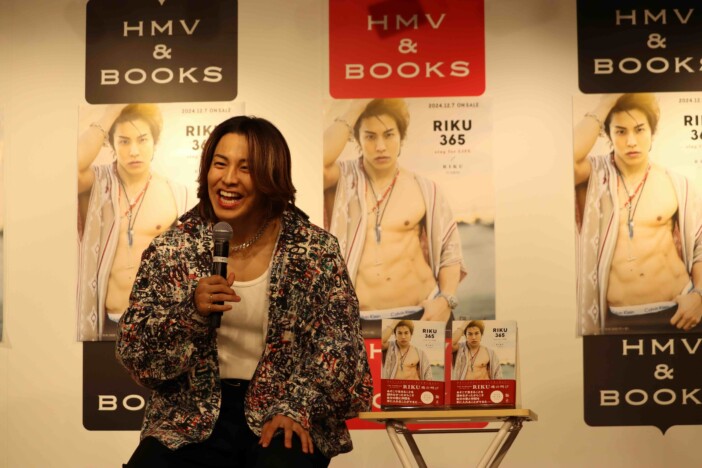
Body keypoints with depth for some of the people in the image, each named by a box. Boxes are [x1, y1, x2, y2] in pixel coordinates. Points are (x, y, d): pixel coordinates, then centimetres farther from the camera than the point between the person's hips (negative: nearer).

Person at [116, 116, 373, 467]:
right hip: (193, 419, 2)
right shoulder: (172, 250, -2)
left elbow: (337, 345, -3)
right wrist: (191, 311, -21)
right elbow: (134, 352, -4)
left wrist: (296, 408, -16)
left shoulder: (315, 251, -4)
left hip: (282, 418, -1)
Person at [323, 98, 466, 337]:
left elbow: (449, 250, 8)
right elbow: (319, 163, -22)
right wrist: (354, 111, -13)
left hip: (420, 314, 1)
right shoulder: (343, 180, 1)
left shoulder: (425, 189, 4)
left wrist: (446, 299, -8)